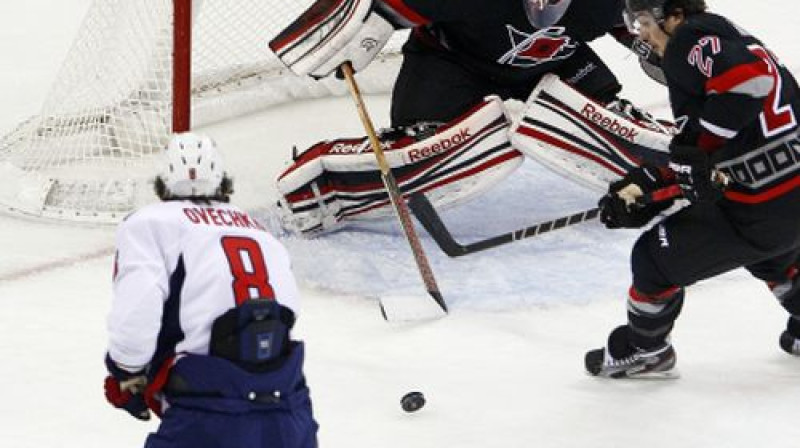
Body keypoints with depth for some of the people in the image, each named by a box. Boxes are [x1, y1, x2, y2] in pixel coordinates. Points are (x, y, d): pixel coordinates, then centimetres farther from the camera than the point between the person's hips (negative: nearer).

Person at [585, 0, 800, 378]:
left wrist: (699, 146, -23)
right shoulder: (733, 40, 19)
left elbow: (751, 77, -32)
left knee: (656, 259, 6)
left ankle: (645, 351, 27)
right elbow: (697, 159, 20)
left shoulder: (693, 40, -11)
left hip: (764, 210, -10)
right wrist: (641, 190, 16)